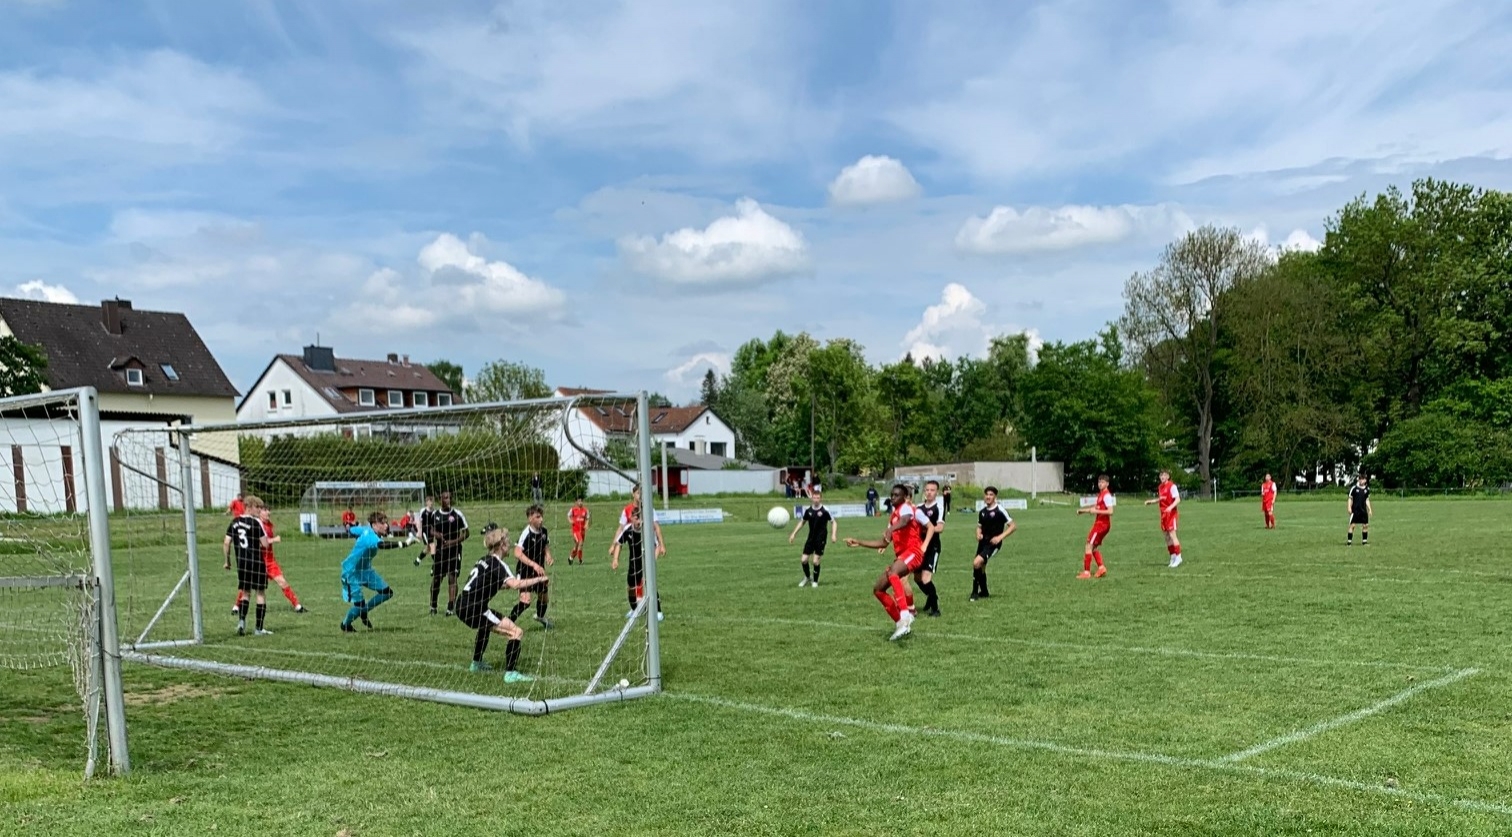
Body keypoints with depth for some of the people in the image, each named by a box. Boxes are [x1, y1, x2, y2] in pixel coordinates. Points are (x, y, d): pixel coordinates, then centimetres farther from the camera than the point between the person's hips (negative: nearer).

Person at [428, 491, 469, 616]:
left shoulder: (457, 514, -5)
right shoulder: (434, 514, 6)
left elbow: (465, 533, -2)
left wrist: (453, 542, -16)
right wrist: (435, 534, -3)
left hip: (454, 550, -3)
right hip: (440, 550, 3)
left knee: (452, 578, -9)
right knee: (436, 578, 8)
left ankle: (450, 608, -7)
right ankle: (433, 606, 25)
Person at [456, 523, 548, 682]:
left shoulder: (484, 561, 15)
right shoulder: (497, 565, -12)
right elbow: (515, 584, -28)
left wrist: (503, 584, 22)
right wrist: (538, 579, -18)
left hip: (462, 605, 10)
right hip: (473, 609, -10)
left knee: (486, 625, 41)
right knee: (516, 632, -11)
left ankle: (476, 663, 51)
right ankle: (511, 673, -16)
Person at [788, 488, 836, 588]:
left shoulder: (825, 510, -11)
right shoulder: (808, 510, 0)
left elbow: (833, 522, -3)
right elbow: (802, 522, 14)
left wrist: (833, 534, -17)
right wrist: (794, 533, 9)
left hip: (820, 539, -4)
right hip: (811, 538, 4)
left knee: (815, 561, -8)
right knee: (803, 559, 1)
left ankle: (815, 581, 12)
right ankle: (807, 577, 27)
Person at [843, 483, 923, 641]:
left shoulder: (906, 507, -4)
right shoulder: (892, 516, 23)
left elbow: (905, 521, -32)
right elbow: (883, 543, 29)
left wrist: (890, 529, -52)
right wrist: (859, 543, 26)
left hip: (912, 551, -10)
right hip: (900, 555, 10)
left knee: (892, 572, -38)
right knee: (878, 589, 7)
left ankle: (905, 616, -44)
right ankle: (901, 623, 11)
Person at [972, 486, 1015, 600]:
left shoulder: (999, 510, -10)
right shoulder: (982, 512, 8)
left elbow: (1013, 526, -10)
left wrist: (1000, 537, -17)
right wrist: (978, 534, -1)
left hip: (993, 543, -7)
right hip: (983, 542, 7)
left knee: (977, 562, -21)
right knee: (981, 567, 12)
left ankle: (975, 592, -10)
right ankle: (984, 592, 32)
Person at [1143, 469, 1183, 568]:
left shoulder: (1172, 486, -12)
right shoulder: (1160, 487, 13)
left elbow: (1178, 499, -18)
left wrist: (1171, 507, -32)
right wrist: (1150, 501, 19)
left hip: (1171, 513, -8)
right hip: (1163, 514, 8)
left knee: (1172, 534, -12)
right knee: (1167, 536, 9)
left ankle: (1178, 557, -7)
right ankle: (1172, 557, 16)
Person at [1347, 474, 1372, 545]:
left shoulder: (1367, 489, 7)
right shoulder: (1354, 488, -6)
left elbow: (1367, 500, 15)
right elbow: (1350, 498, -1)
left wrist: (1370, 509, 11)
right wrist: (1349, 508, -9)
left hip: (1363, 510, 4)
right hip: (1355, 510, -4)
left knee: (1365, 525, 2)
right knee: (1352, 525, -6)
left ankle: (1364, 541, 13)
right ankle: (1349, 542, -2)